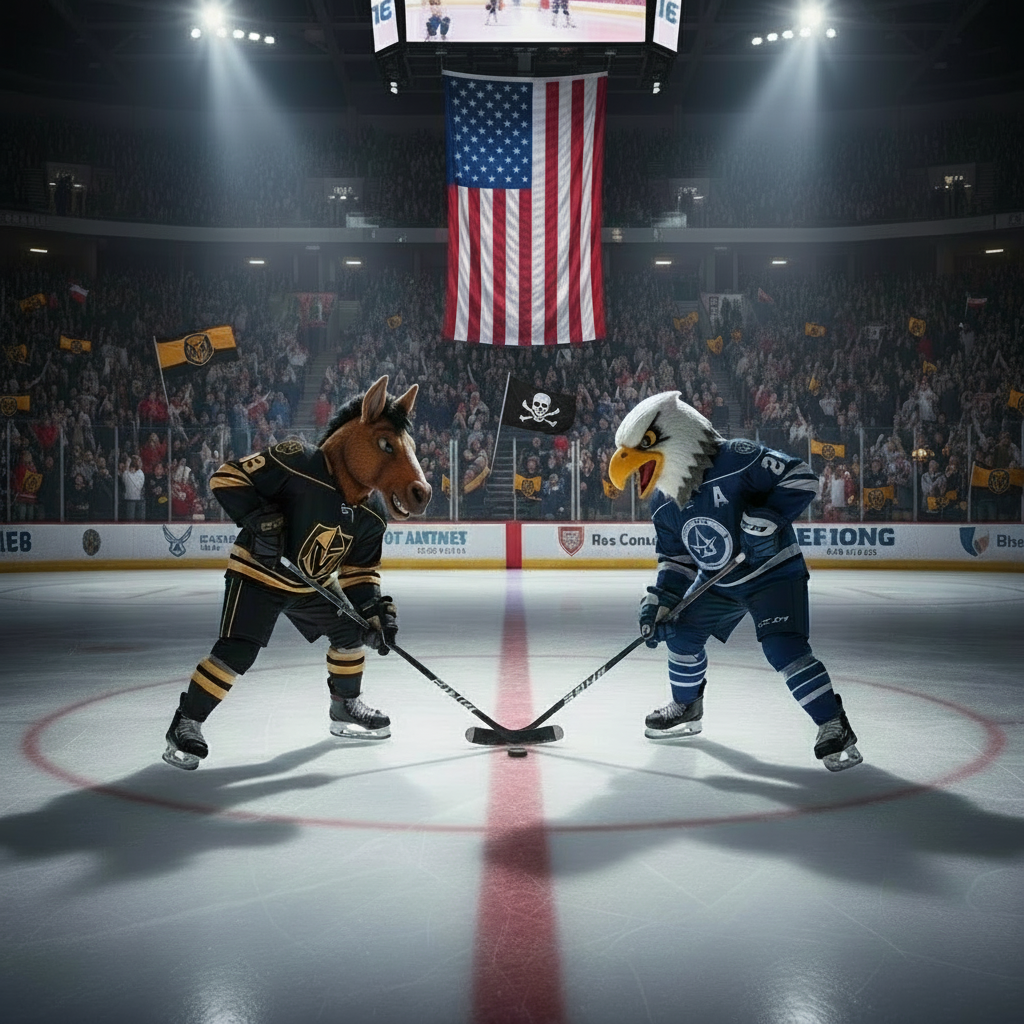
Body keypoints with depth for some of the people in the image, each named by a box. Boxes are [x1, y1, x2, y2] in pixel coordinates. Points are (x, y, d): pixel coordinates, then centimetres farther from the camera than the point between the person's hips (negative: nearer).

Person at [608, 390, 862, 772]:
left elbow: (800, 476, -24)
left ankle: (834, 726, -14)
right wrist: (660, 600, -8)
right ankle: (687, 707, 32)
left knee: (783, 647, -22)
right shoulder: (663, 504, -4)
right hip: (717, 581, 7)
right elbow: (675, 557, 5)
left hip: (774, 571, -7)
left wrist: (769, 517, -35)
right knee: (682, 633, 7)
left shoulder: (736, 459, -27)